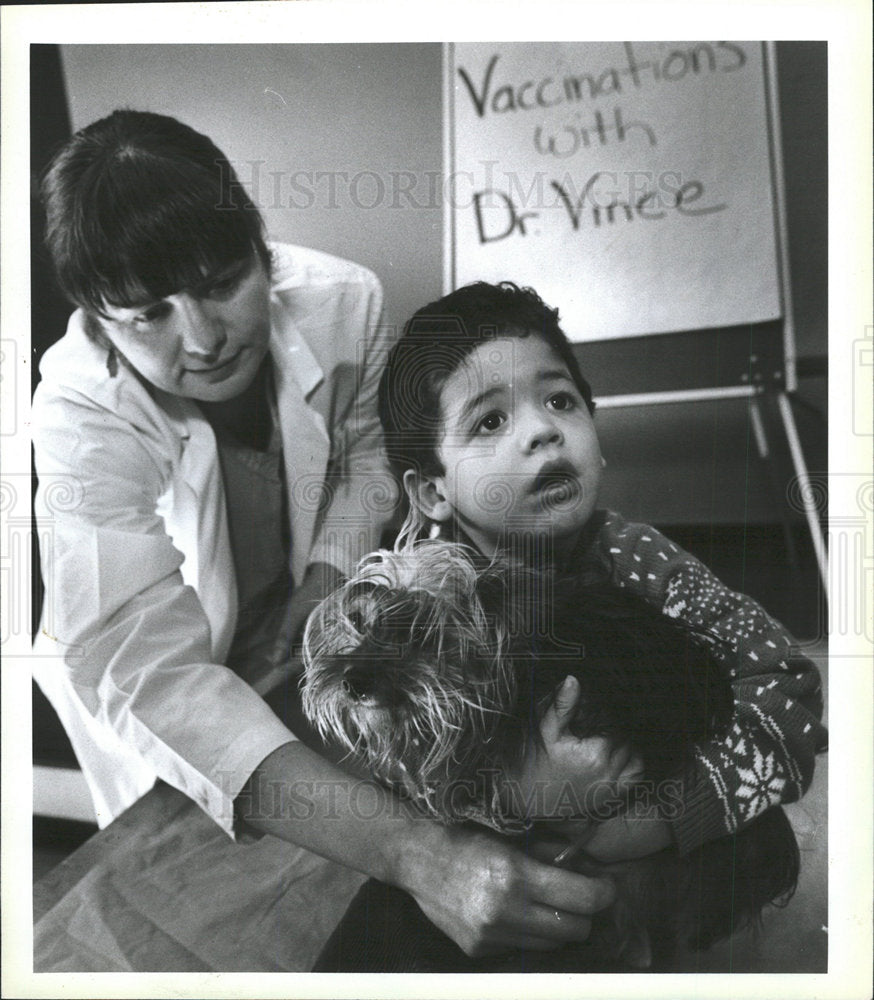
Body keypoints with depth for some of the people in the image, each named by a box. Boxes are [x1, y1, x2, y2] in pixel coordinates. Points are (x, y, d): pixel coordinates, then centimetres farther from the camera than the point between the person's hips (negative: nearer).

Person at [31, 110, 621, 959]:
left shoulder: (343, 301, -24)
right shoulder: (80, 418, -35)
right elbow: (144, 672, -46)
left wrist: (310, 609, -18)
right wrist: (411, 850, -57)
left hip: (299, 617, 3)